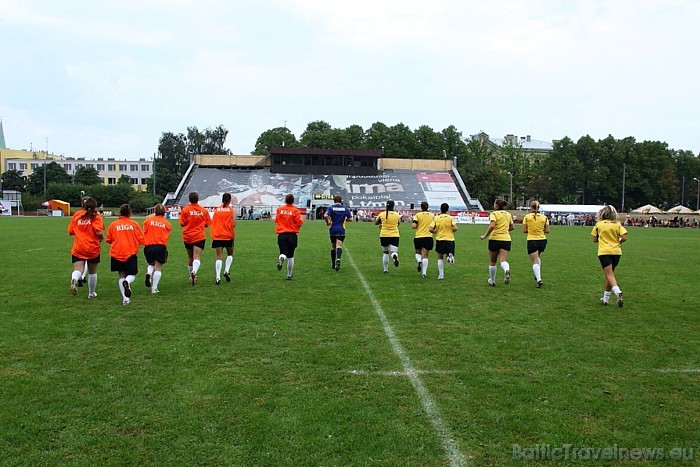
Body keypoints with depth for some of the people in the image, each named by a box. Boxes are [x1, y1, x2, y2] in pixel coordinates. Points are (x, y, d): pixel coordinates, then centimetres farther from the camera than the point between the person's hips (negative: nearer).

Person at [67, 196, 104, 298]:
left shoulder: (76, 215, 5)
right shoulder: (96, 216, -6)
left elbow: (70, 231, 8)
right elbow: (99, 232, -19)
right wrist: (101, 238, 2)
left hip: (78, 249, 2)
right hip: (93, 249, -2)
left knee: (78, 270, -5)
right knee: (92, 272, 15)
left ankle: (74, 279, -39)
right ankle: (91, 293, 28)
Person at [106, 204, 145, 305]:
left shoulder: (113, 224, 0)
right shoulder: (134, 224, -3)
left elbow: (108, 240, 5)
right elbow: (141, 240, -3)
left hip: (117, 254, 2)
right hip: (131, 253, -2)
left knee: (121, 276, 11)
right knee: (132, 275, 9)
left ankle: (125, 298, 3)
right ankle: (127, 282, -26)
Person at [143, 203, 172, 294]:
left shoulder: (148, 220, 5)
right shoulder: (167, 224, 6)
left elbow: (144, 232, 3)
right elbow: (167, 237, 4)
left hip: (148, 246, 1)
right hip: (161, 246, -1)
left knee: (151, 264, 23)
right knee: (158, 268, 3)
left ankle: (148, 273, -10)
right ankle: (154, 288, -1)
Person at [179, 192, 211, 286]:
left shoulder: (185, 210, -3)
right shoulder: (204, 211, 1)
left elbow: (182, 224, -5)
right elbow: (207, 224, 5)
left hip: (187, 236, 1)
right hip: (200, 237, -1)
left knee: (190, 258, 17)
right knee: (197, 258, -10)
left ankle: (191, 276, 30)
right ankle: (194, 272, -36)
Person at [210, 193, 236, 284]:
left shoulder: (216, 210, 7)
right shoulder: (232, 210, -2)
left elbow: (212, 223, 5)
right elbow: (233, 224, -10)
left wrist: (213, 235, 15)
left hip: (217, 236, 2)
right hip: (228, 236, -2)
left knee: (219, 256, 1)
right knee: (230, 254, 19)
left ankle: (218, 277, -8)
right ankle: (226, 271, 0)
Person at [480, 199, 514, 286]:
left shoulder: (494, 214, -6)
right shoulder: (508, 214, 13)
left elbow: (492, 226, -21)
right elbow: (512, 227, 19)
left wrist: (485, 236, -11)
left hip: (495, 239, -4)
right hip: (506, 239, 4)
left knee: (492, 262, 12)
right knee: (503, 260, -5)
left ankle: (492, 281, 23)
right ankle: (507, 271, -39)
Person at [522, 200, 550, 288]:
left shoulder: (527, 217, -4)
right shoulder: (544, 217, 1)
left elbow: (524, 230, -4)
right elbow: (547, 230, 2)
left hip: (532, 241, -3)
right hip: (542, 240, 3)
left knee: (535, 261, -3)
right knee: (538, 257, 29)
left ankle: (539, 279, -19)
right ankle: (538, 275, 27)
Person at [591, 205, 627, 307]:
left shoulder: (598, 224, 2)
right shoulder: (617, 224, 5)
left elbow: (595, 240, 7)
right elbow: (624, 238, -6)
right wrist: (618, 242, 13)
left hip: (604, 252, -3)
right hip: (616, 251, 3)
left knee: (609, 275, -9)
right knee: (610, 274, 15)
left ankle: (617, 291, -36)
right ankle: (605, 298, 20)